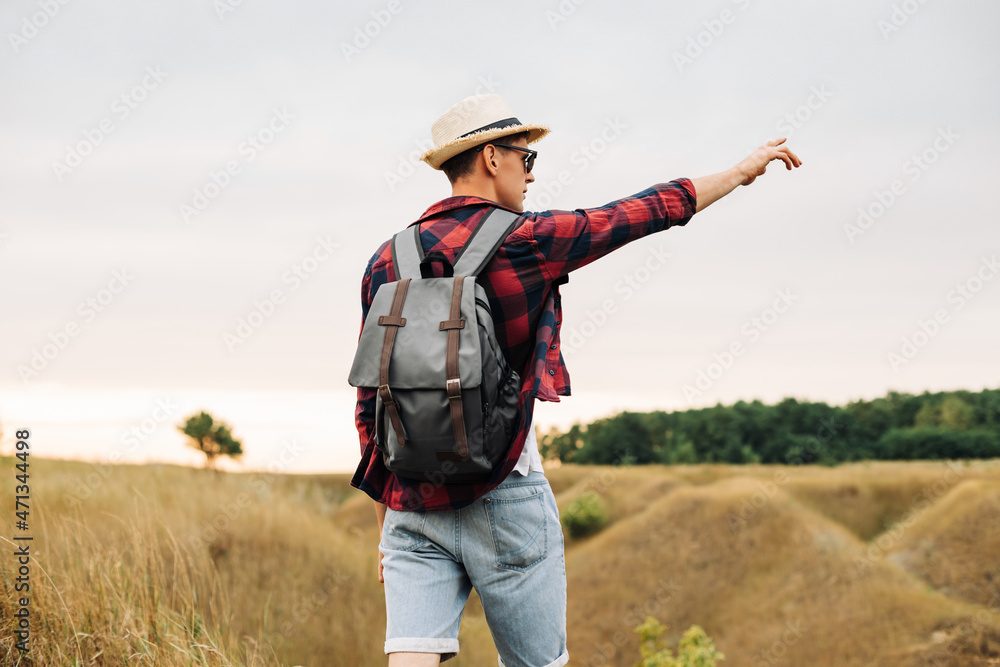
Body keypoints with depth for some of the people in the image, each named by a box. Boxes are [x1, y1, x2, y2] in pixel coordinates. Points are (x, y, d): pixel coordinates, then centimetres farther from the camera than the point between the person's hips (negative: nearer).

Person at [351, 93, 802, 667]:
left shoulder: (387, 260, 8)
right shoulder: (522, 241, -6)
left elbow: (370, 408, 10)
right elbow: (651, 211, 5)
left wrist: (387, 523, 16)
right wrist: (744, 170, 20)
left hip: (412, 504, 5)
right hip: (503, 499, -4)